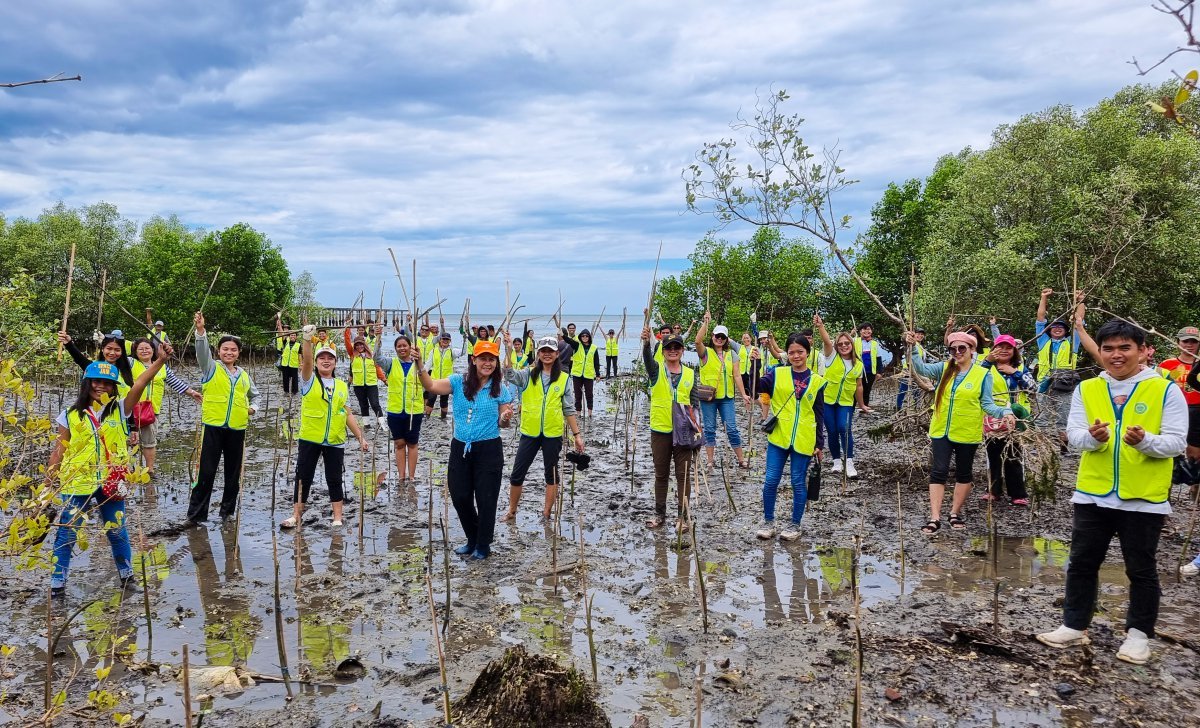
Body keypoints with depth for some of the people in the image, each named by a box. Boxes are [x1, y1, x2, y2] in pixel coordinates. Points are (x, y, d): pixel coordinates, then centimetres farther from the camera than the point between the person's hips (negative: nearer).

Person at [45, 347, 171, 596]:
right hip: (77, 484, 0)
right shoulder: (71, 415, 0)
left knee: (117, 531, 12)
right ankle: (57, 582, 17)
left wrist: (160, 360, -27)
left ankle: (126, 575, 27)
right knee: (66, 534, 5)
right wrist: (48, 482, 1)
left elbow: (139, 384, -14)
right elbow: (59, 450, 4)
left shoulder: (119, 409, -1)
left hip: (111, 483, 1)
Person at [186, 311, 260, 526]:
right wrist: (200, 330, -34)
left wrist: (252, 408, 7)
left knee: (233, 473, 10)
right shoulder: (211, 369, 2)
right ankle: (196, 514, 2)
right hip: (213, 426, -4)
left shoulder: (244, 375, 13)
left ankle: (228, 511, 23)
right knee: (206, 472, -5)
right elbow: (202, 351, -17)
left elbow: (254, 394, 28)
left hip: (237, 428, 4)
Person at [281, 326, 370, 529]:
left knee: (334, 480, 6)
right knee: (303, 478, 4)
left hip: (335, 442, 2)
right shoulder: (309, 381, 1)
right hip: (309, 439, -2)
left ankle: (338, 518, 13)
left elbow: (348, 414, 12)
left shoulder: (342, 386, 9)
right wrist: (307, 338, -35)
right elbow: (306, 361, -19)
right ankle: (296, 516, 15)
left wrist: (361, 437, 8)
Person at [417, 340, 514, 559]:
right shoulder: (458, 382, -1)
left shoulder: (501, 391, -3)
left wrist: (505, 418, -21)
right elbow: (431, 386, -15)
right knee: (460, 497, 9)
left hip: (489, 450, -2)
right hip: (460, 448, 2)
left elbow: (502, 424, 2)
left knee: (486, 500, 4)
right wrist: (420, 366, -31)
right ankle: (473, 540, 33)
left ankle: (483, 546, 24)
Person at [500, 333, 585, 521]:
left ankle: (547, 514, 22)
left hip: (553, 434, -1)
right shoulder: (528, 375, 1)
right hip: (530, 433, 1)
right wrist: (508, 349, -29)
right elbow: (510, 374, -19)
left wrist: (577, 435, 3)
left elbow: (569, 410, 4)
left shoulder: (564, 379, 0)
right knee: (517, 473, 7)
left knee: (551, 473, 9)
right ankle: (511, 511, 25)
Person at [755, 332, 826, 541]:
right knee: (771, 480, 2)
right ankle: (768, 522, 18)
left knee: (798, 482, 6)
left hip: (803, 441, 0)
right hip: (778, 437, 1)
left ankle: (795, 525, 20)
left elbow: (818, 415, 6)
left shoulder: (816, 381, 3)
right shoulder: (777, 373, 3)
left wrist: (819, 444, 5)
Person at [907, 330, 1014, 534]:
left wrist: (1004, 412, -24)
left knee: (963, 473, 12)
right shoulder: (944, 368, 2)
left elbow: (987, 404, -5)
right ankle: (935, 518, -2)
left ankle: (955, 513, 27)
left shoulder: (983, 374, -5)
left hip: (967, 433, -1)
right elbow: (922, 368, -12)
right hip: (941, 431, 2)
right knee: (938, 472, -3)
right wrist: (912, 348, -27)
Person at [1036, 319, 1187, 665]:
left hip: (1144, 498, -3)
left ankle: (1138, 633, 24)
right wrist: (1092, 437, -23)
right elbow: (1073, 435, -1)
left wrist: (1145, 441, -27)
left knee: (1141, 569, 9)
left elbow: (1177, 442, -8)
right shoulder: (1086, 389, 4)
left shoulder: (1166, 389, -5)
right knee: (1082, 563, 10)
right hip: (1093, 493, 3)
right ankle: (1074, 626, 22)